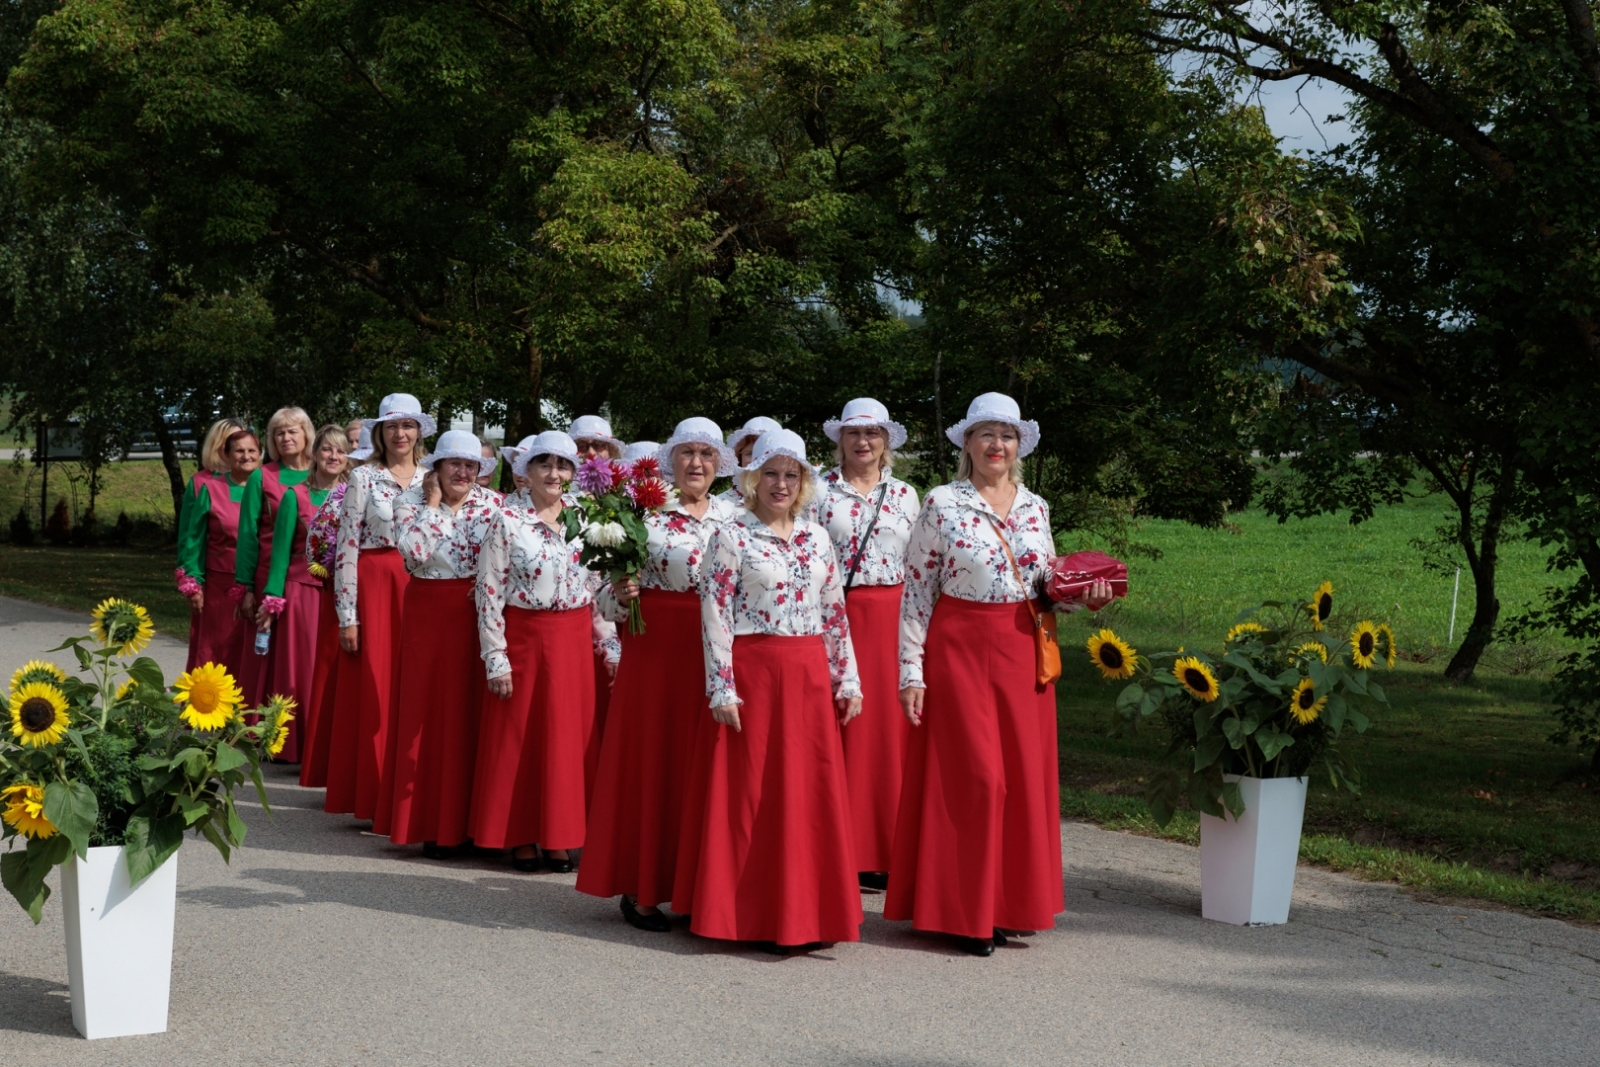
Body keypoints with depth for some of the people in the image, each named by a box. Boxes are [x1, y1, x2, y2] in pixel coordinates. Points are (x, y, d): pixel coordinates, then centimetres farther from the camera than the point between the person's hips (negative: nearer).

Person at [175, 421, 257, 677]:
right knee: (214, 655, 4)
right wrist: (192, 584, -6)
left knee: (249, 656, 3)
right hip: (219, 586, -1)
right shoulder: (206, 486, 0)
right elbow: (192, 537, 0)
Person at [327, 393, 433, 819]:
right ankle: (373, 796, 4)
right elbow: (347, 546, -5)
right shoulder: (363, 478, -1)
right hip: (374, 588, -3)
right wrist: (347, 615, -9)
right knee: (375, 691, -3)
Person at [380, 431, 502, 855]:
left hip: (480, 614, 1)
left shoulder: (493, 503, 5)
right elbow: (413, 552, -17)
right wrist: (432, 502, -11)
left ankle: (473, 817, 10)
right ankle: (433, 822, 8)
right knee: (429, 713, 1)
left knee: (473, 713, 1)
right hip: (430, 616, -1)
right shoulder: (412, 502, 0)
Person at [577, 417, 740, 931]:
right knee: (651, 758, 0)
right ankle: (641, 888, 9)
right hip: (655, 649, -3)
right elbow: (611, 595, 0)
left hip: (716, 652, 3)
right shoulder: (645, 513, 0)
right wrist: (621, 595, -20)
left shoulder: (733, 517, 10)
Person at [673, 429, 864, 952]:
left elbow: (835, 613, 13)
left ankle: (805, 912, 16)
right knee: (750, 793, 0)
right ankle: (752, 915, 9)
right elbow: (714, 614, -9)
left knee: (813, 791, 6)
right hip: (752, 673, -5)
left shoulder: (817, 537, 11)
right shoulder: (732, 537, -4)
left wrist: (847, 679, 9)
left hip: (810, 676, 5)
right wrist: (722, 689, -14)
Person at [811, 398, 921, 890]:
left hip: (892, 622, 3)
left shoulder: (905, 495, 12)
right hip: (837, 618, -2)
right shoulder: (821, 492, 4)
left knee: (891, 729, 2)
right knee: (840, 731, -3)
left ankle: (885, 852, 9)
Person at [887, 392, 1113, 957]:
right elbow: (916, 592, -4)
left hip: (1022, 652, 5)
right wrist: (911, 672, -9)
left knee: (1024, 776, 4)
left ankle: (1006, 905, 16)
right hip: (960, 650, -5)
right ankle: (964, 912, 5)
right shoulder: (942, 504, -3)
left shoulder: (1035, 508, 11)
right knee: (975, 776, -6)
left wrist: (1082, 597, -2)